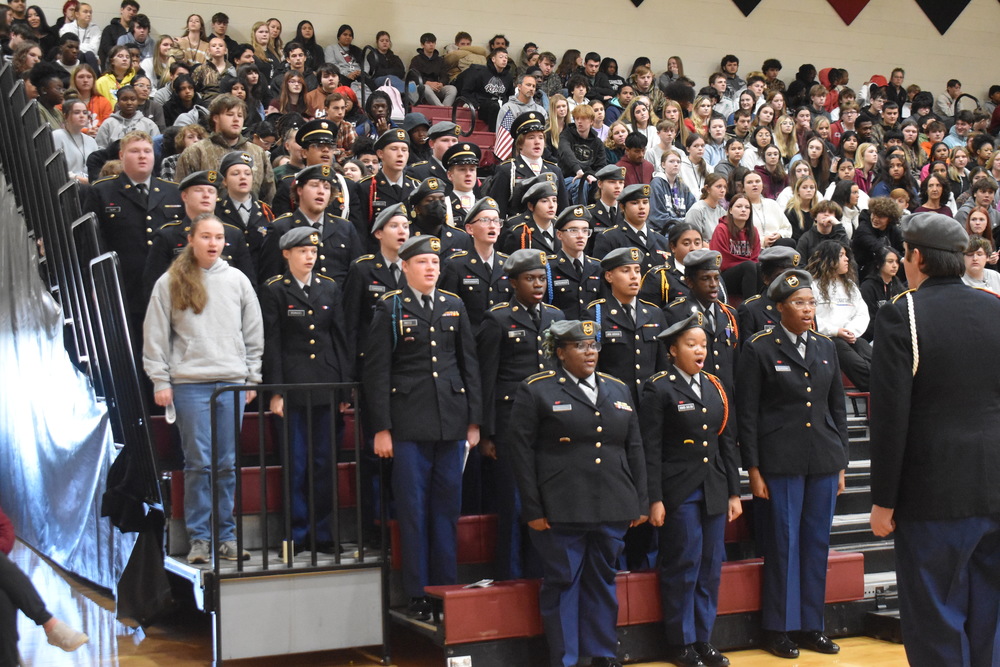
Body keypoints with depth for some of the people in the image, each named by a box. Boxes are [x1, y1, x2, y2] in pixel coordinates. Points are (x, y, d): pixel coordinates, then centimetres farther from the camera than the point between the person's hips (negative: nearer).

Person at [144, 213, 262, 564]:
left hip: (232, 383, 2)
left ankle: (227, 537, 13)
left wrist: (252, 377, 10)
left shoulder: (237, 281, 10)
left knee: (228, 464, 5)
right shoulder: (169, 283, 4)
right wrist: (160, 381, -2)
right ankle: (199, 538, 6)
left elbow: (254, 334, 14)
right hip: (189, 384, -2)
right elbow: (155, 337, 3)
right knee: (198, 463, -3)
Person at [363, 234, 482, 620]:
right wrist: (381, 428, -7)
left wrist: (474, 421, 6)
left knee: (447, 508, 8)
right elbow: (377, 371, -1)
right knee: (413, 509, 1)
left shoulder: (454, 307, 11)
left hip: (451, 422, 3)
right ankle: (418, 595, 8)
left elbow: (470, 365, 12)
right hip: (409, 424, -3)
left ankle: (447, 588, 17)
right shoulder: (390, 308, 1)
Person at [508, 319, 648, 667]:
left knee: (603, 582, 12)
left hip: (613, 508, 4)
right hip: (561, 510, -4)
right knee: (562, 583, 2)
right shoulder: (535, 390, -1)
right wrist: (533, 509, -9)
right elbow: (522, 451, -4)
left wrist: (641, 502, 9)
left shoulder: (618, 389, 14)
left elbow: (635, 449, 15)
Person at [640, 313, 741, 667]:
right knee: (683, 567, -2)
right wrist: (654, 500, -13)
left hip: (714, 491, 6)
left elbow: (728, 442, 13)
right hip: (679, 492, -5)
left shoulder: (716, 387, 11)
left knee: (711, 566, 8)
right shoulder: (658, 389, -6)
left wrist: (734, 492, 9)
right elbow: (650, 449, -9)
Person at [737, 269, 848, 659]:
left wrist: (841, 462, 11)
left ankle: (811, 625, 19)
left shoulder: (825, 348, 11)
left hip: (823, 461, 5)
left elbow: (838, 408, 15)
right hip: (781, 462, -4)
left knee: (817, 542, 8)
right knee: (784, 543, 0)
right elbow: (747, 413, -4)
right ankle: (778, 628, 11)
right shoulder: (759, 349, -3)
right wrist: (753, 469, -8)